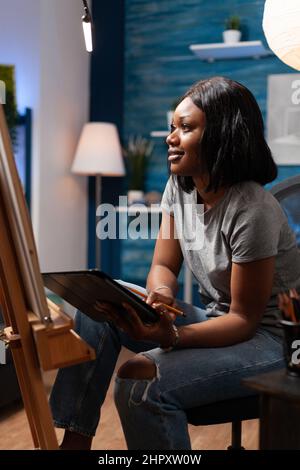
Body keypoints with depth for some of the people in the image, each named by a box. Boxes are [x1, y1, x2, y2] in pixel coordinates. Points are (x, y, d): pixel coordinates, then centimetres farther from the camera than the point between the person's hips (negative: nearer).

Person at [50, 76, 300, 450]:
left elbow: (245, 319, -20)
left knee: (139, 381, -29)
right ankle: (76, 439, -4)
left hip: (268, 336, -7)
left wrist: (171, 336, -33)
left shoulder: (251, 211, -24)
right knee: (98, 307, -10)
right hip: (215, 317, 8)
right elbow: (163, 266, 5)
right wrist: (161, 294, -19)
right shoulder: (180, 187, -1)